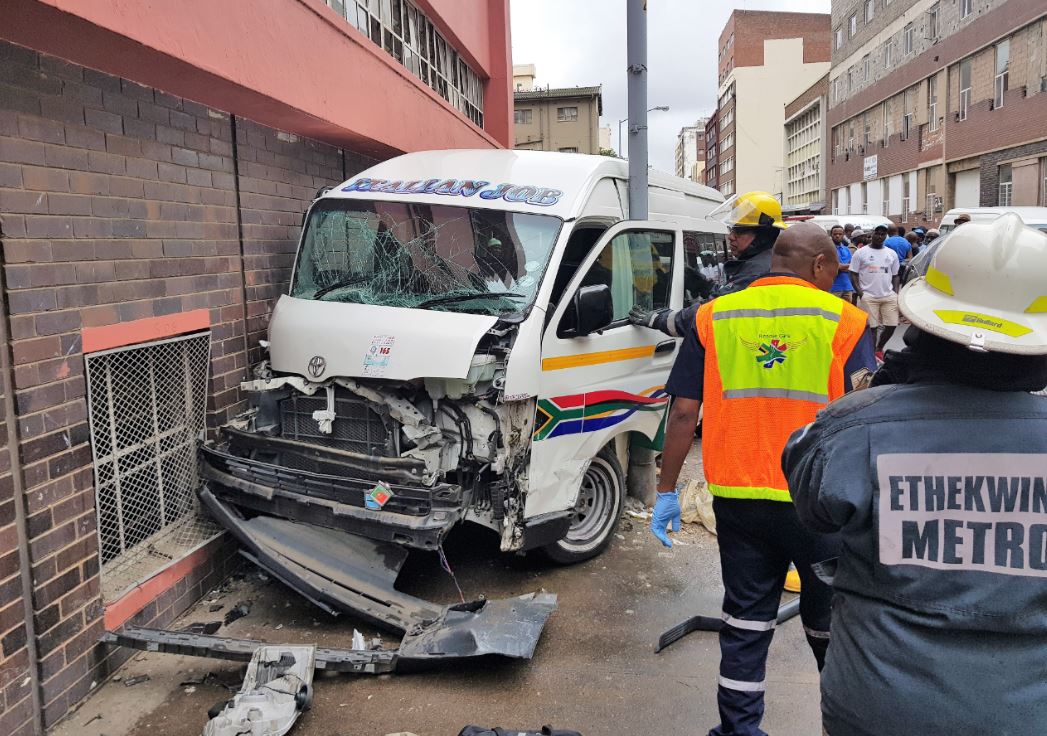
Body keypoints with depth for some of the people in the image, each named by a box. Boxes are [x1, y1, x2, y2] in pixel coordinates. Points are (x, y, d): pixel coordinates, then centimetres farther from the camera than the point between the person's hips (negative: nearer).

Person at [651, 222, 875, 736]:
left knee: (745, 625, 14)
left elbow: (683, 412, 0)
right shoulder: (843, 321, -4)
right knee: (831, 627, 18)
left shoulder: (713, 318, 2)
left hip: (737, 497, 2)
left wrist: (667, 491, 7)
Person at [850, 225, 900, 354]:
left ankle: (879, 348, 24)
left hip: (889, 296, 4)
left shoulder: (892, 254, 15)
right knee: (871, 326, -5)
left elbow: (895, 275, 18)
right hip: (868, 296, -4)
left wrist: (896, 293, 6)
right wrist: (860, 292, -11)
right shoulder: (860, 252, 2)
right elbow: (853, 274, 0)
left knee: (891, 325, 1)